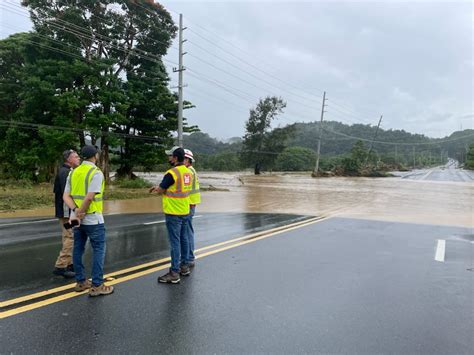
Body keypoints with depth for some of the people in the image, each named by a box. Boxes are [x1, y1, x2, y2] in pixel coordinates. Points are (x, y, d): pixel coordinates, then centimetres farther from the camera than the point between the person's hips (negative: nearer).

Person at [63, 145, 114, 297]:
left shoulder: (73, 172, 9)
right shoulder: (96, 173, -14)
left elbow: (66, 196, 2)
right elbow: (89, 197, -23)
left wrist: (75, 211, -10)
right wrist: (78, 214, -14)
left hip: (77, 218, 7)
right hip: (93, 219, -7)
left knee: (78, 249, 13)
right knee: (99, 250, 1)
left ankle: (81, 282, 23)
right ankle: (97, 286, 3)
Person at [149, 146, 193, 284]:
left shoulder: (172, 173, -19)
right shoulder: (188, 172, 6)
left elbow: (160, 191, -11)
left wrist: (158, 189, 12)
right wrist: (159, 187, 14)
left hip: (173, 213, -8)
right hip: (185, 211, 8)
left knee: (175, 242, -4)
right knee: (183, 239, 17)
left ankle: (174, 273, 2)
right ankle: (185, 266, 28)